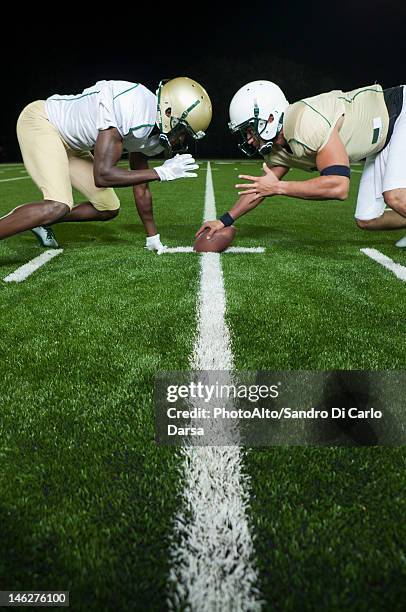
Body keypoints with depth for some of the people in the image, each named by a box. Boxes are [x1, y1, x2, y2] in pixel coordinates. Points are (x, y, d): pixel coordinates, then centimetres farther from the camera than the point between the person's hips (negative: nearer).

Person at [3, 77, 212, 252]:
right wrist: (162, 172, -30)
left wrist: (153, 237, 10)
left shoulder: (151, 134, -4)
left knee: (108, 209, 5)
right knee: (58, 206, -28)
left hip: (70, 145, 9)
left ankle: (42, 223, 22)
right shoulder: (132, 109, -31)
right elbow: (102, 175, -34)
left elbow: (141, 189, 5)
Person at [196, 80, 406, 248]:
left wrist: (278, 187, -35)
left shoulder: (307, 124, -37)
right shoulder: (278, 151, -9)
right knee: (367, 221, 4)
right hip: (381, 142, 7)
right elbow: (261, 186, 8)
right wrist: (224, 220, 6)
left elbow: (339, 186, -41)